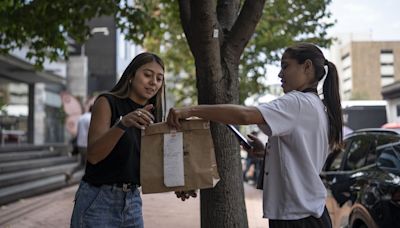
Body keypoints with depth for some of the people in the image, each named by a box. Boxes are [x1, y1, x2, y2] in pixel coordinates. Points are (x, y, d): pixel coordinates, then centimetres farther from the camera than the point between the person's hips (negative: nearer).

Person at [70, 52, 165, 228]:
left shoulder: (151, 116, 9)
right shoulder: (107, 102, -8)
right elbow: (93, 155, -18)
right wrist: (122, 124, -32)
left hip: (132, 200, 6)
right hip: (98, 200, -5)